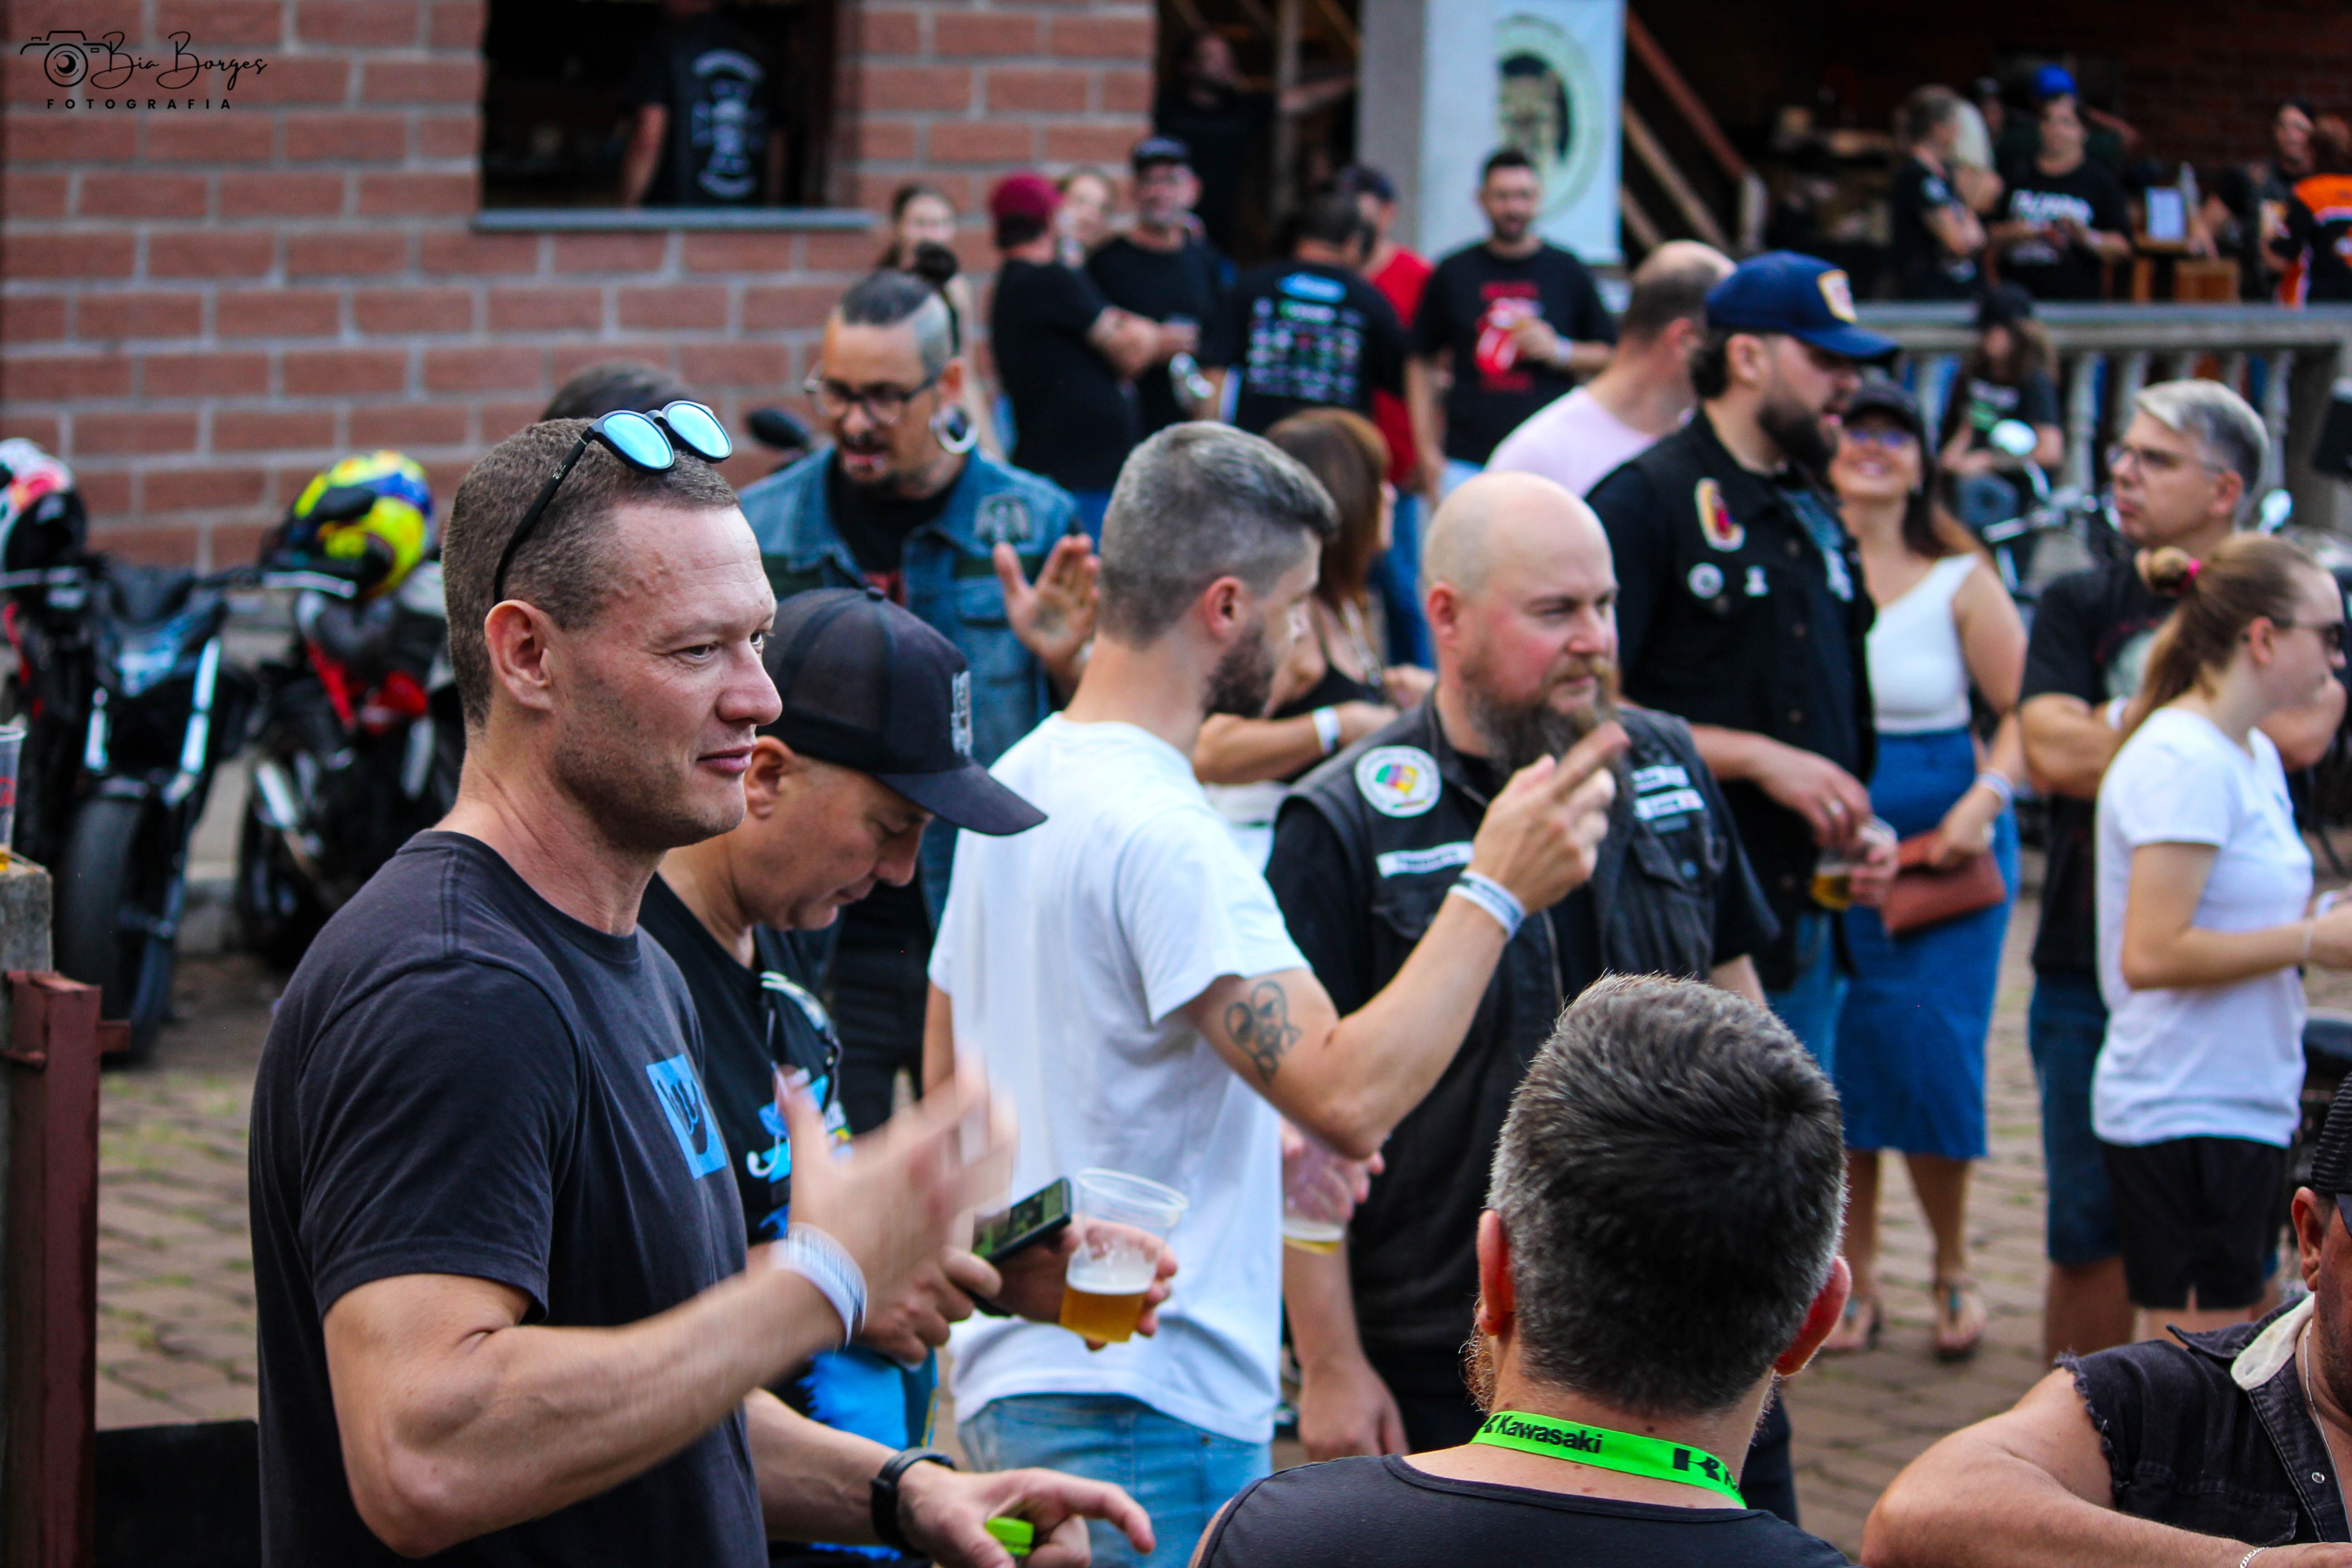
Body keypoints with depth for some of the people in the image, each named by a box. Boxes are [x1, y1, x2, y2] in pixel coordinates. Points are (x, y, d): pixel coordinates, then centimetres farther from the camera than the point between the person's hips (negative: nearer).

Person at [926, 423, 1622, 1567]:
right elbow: (1348, 1096, -28)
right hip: (1143, 1405, -10)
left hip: (1014, 1375, 10)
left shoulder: (1020, 781, 10)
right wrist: (1496, 891, -20)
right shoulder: (1159, 832, -21)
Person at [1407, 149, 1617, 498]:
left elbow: (1612, 357, 14)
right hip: (1466, 463, 0)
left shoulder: (1568, 272, 9)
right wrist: (1427, 451, 5)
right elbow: (1422, 364, 13)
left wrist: (1558, 352, -5)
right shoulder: (1454, 273, 9)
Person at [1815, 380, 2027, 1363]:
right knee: (1836, 1066, 0)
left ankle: (1953, 1271, 15)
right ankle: (1853, 1281, 15)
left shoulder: (1961, 583, 2)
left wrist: (1985, 803, -12)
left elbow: (2023, 712, 2)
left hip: (1946, 849, -1)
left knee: (1932, 1054, -6)